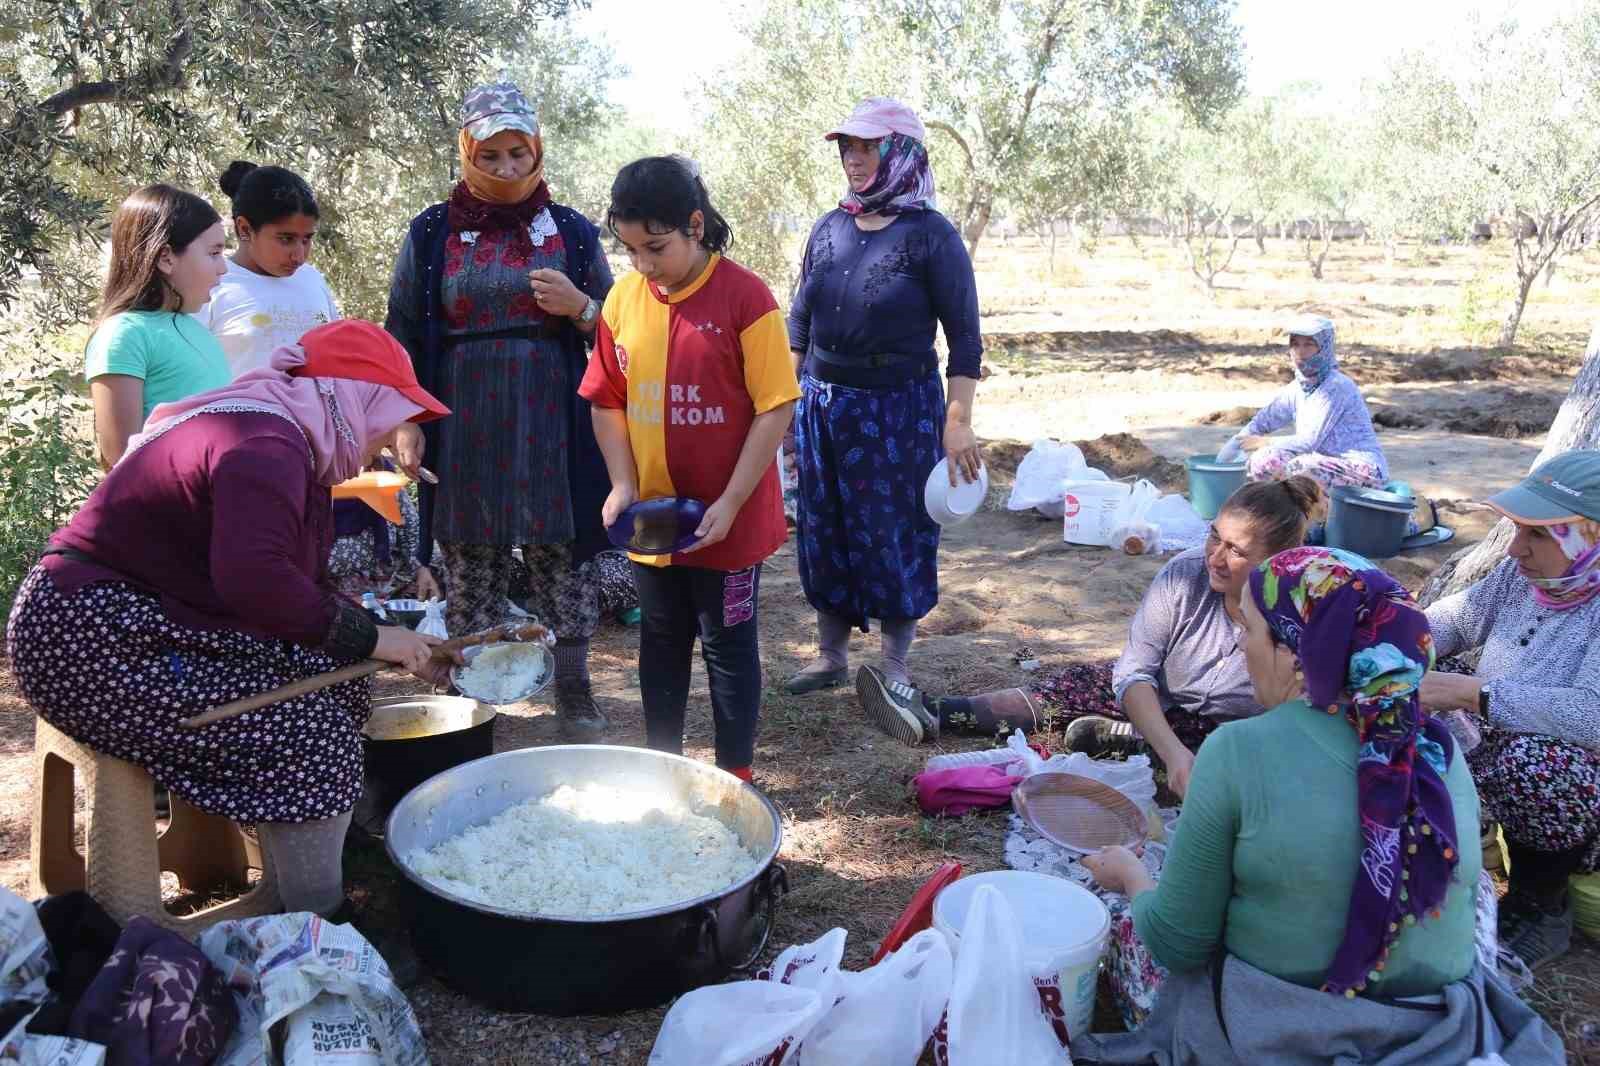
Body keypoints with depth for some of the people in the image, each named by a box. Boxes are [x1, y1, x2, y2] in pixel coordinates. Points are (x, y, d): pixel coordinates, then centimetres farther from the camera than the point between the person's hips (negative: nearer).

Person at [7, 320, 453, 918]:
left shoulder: (268, 431, 14)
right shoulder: (266, 446, -21)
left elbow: (292, 577, 13)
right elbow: (253, 579, -36)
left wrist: (395, 643, 6)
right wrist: (367, 638, -23)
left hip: (130, 624, 11)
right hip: (93, 644, -11)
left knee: (338, 685, 6)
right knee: (312, 737, -16)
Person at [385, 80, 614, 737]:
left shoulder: (571, 231, 8)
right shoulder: (433, 234, 8)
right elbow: (402, 336, 9)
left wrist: (579, 307, -10)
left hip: (550, 431, 0)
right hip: (463, 432, 0)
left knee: (563, 559, 1)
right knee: (468, 564, 3)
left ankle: (574, 690, 16)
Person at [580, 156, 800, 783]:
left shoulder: (744, 297, -14)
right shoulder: (624, 299, 1)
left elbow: (776, 408, -14)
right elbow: (608, 402, 9)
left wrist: (730, 504, -17)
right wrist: (623, 485, -4)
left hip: (727, 521, -5)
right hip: (651, 519, 5)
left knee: (728, 645, 9)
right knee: (661, 644, 18)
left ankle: (735, 776, 24)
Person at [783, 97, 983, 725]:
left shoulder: (929, 234, -8)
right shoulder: (830, 229, 7)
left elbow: (964, 337, -8)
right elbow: (799, 323, 14)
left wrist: (958, 422, -14)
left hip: (900, 408, -5)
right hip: (823, 402, 5)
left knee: (896, 534, 3)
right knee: (823, 531, 12)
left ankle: (894, 669, 19)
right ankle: (830, 656, 28)